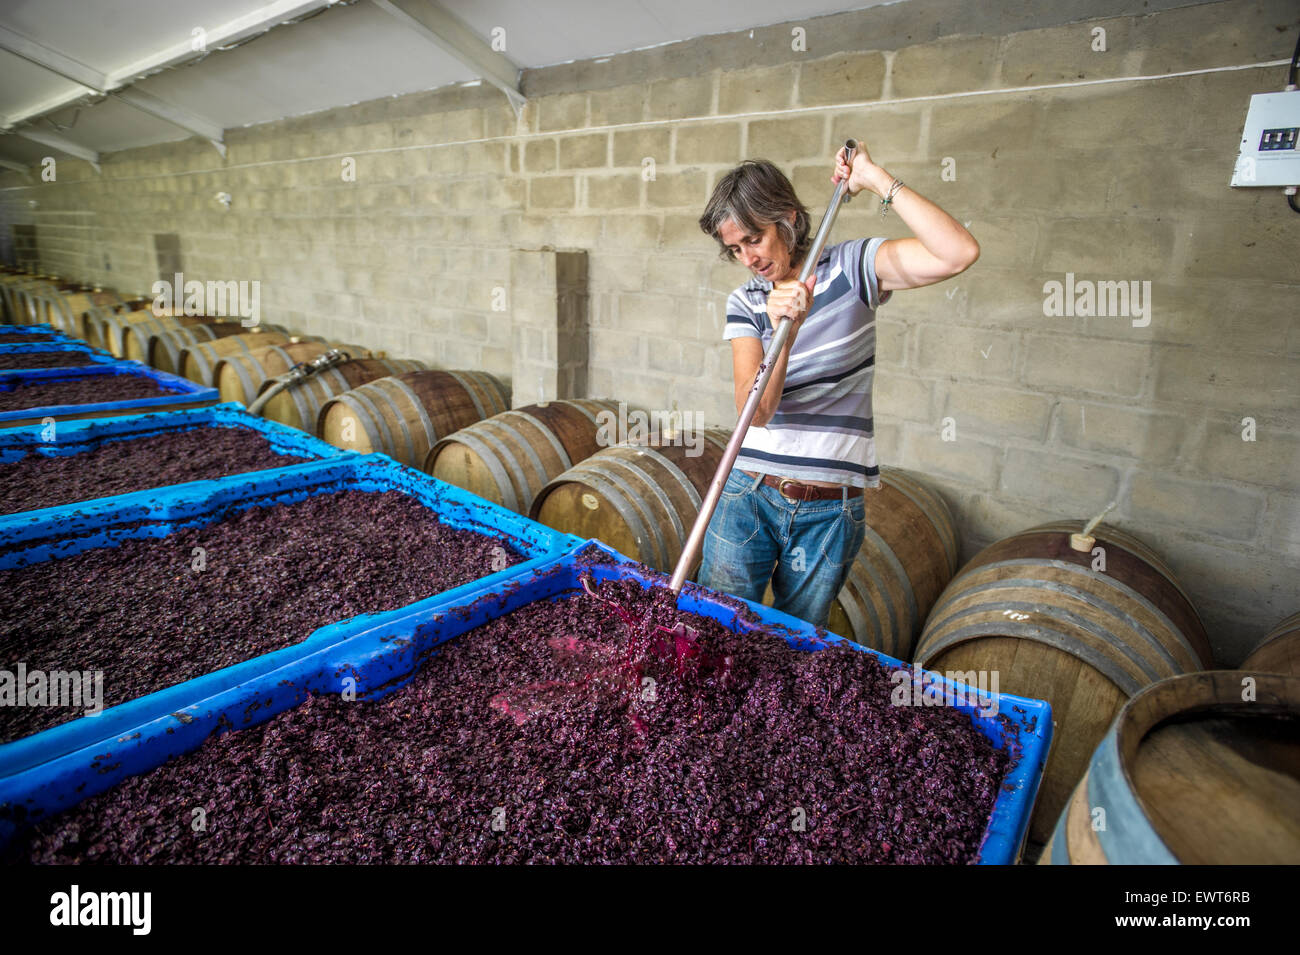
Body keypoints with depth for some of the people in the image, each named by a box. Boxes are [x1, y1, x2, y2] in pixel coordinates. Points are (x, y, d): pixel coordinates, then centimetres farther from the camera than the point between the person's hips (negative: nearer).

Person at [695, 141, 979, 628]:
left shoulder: (851, 268, -3)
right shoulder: (744, 302, 3)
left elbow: (959, 253, -20)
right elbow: (754, 410, -11)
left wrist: (876, 180, -15)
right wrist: (783, 331, -26)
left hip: (830, 512, -1)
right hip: (747, 497, 2)